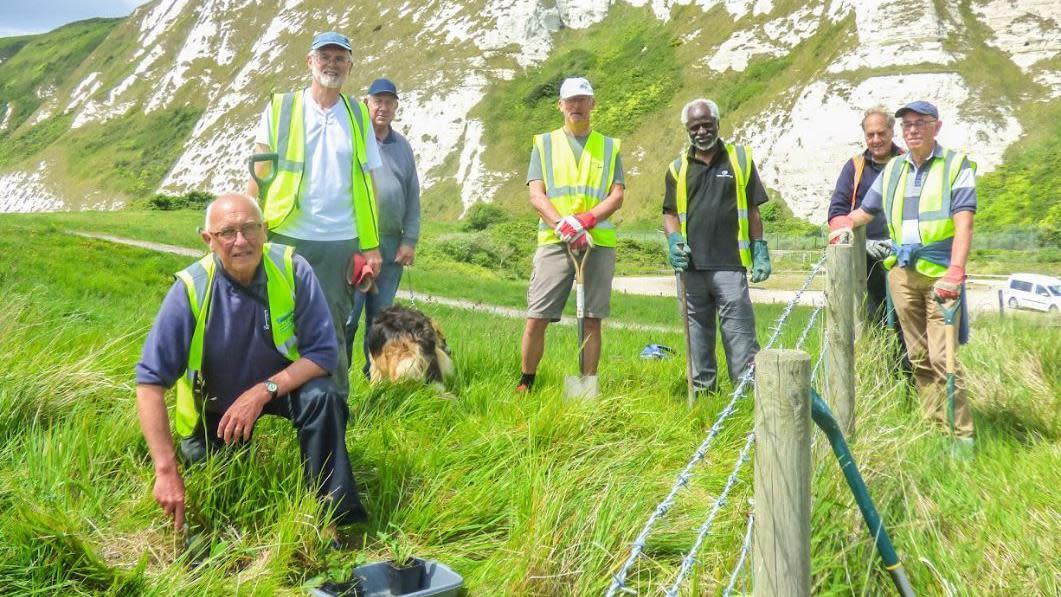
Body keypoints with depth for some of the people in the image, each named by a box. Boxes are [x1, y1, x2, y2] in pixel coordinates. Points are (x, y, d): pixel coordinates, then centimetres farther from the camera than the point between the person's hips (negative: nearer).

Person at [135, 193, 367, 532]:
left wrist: (263, 391, -34)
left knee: (322, 397, -31)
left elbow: (323, 352, -21)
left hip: (283, 383, 0)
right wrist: (166, 471, -33)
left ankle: (331, 513, -18)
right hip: (214, 404, 0)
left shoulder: (292, 270, -24)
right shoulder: (191, 289, -26)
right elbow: (150, 380, -27)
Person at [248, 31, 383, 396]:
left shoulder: (358, 117, 9)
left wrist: (371, 246, 3)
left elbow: (368, 185, 9)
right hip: (287, 238, -1)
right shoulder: (280, 109, 3)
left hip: (340, 243, 1)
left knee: (333, 329, 8)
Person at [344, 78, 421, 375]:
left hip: (392, 245, 5)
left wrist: (410, 240, 7)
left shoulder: (403, 146, 16)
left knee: (381, 314, 11)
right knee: (347, 314, -6)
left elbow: (413, 196, 15)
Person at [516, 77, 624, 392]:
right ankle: (525, 383, 10)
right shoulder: (544, 143, 13)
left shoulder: (609, 147, 16)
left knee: (592, 320, 0)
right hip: (553, 241, -1)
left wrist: (587, 219, -13)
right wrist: (563, 224, -16)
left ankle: (588, 387, 8)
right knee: (536, 319, -5)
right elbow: (536, 194, 2)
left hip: (599, 242, 1)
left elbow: (617, 196, 5)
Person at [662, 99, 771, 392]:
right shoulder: (678, 168, 12)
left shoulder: (740, 158, 8)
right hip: (692, 265, 3)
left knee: (739, 329, -7)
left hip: (730, 263, -2)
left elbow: (752, 209, 10)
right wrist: (674, 241, -6)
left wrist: (760, 250, 4)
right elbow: (670, 213, 13)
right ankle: (702, 390, 20)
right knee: (697, 332, 10)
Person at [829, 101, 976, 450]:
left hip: (940, 273, -5)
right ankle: (932, 423, 19)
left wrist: (955, 273, -23)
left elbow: (964, 223, -11)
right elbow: (865, 211, 25)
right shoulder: (893, 170, 14)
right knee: (918, 357, 9)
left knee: (942, 358, -10)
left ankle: (962, 435, -2)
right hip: (901, 272, 5)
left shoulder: (956, 165, 0)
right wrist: (845, 225, 2)